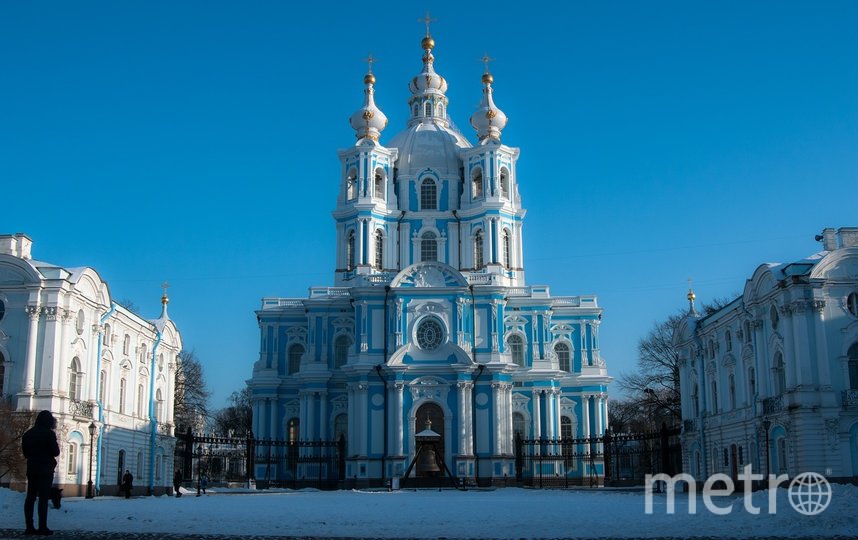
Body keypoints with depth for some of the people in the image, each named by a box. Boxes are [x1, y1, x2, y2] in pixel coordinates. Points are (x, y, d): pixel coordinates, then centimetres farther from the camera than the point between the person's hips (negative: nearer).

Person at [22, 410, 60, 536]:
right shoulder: (49, 433, -10)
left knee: (30, 497, 7)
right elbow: (56, 452, -8)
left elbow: (25, 452, 16)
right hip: (45, 469, -6)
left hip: (31, 468, 6)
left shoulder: (28, 433, 9)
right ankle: (42, 527, -8)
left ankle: (29, 527, 4)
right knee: (43, 497, -5)